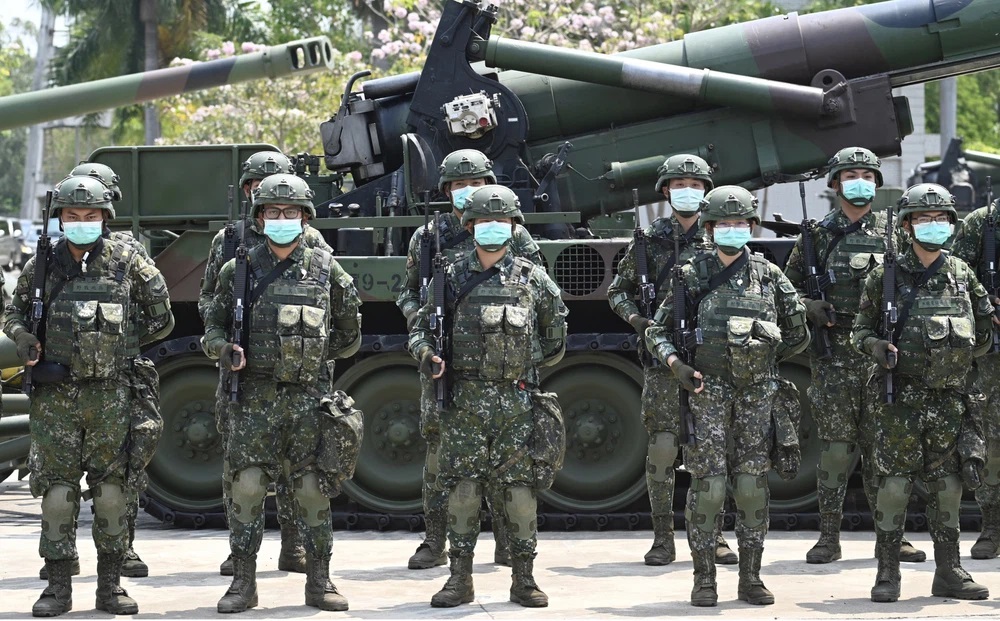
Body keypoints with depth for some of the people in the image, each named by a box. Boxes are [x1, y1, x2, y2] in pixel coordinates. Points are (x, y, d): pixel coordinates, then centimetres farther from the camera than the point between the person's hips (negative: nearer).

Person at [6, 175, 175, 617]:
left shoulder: (126, 261, 2)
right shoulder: (43, 266, 4)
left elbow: (160, 315, 12)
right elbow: (15, 311, 16)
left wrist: (126, 341, 7)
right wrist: (25, 340, -3)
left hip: (110, 394, 0)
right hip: (55, 396, 0)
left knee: (112, 489, 3)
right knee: (56, 489, 0)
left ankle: (111, 584, 12)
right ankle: (58, 586, 7)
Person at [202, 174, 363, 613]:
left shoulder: (326, 269, 6)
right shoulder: (239, 270, 4)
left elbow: (349, 336, 16)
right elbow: (213, 327, 10)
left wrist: (315, 353, 8)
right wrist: (225, 350, -9)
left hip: (310, 396, 1)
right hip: (255, 397, 0)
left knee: (313, 490, 4)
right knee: (246, 487, -5)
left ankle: (319, 581, 13)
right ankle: (243, 582, 4)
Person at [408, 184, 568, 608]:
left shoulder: (531, 279, 7)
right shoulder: (453, 278, 7)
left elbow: (556, 333, 18)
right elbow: (422, 327, 10)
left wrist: (533, 363, 12)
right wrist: (427, 356, -8)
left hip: (517, 399, 0)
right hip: (466, 399, 0)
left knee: (521, 489, 0)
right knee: (462, 489, -1)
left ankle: (523, 579, 8)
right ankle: (460, 579, 7)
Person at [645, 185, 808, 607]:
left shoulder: (768, 276, 7)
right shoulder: (692, 276, 3)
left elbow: (798, 334, 16)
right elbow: (657, 331, 6)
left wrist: (764, 359, 13)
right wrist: (676, 364, -10)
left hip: (758, 394, 2)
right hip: (708, 394, -2)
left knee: (752, 485, 3)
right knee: (708, 484, -6)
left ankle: (750, 577, 10)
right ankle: (704, 577, 1)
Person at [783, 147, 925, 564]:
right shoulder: (817, 235, 7)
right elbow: (788, 288, 11)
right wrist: (812, 309, -8)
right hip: (834, 354, -1)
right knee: (836, 447, -2)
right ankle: (829, 537, 4)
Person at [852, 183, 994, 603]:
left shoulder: (962, 275, 9)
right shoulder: (887, 276, -1)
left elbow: (984, 331, 17)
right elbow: (861, 329, 3)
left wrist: (960, 355, -1)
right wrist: (876, 347, -16)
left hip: (950, 398, 4)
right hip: (901, 398, -4)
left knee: (948, 486, 7)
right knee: (894, 485, -6)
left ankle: (949, 573, 14)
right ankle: (887, 575, 0)